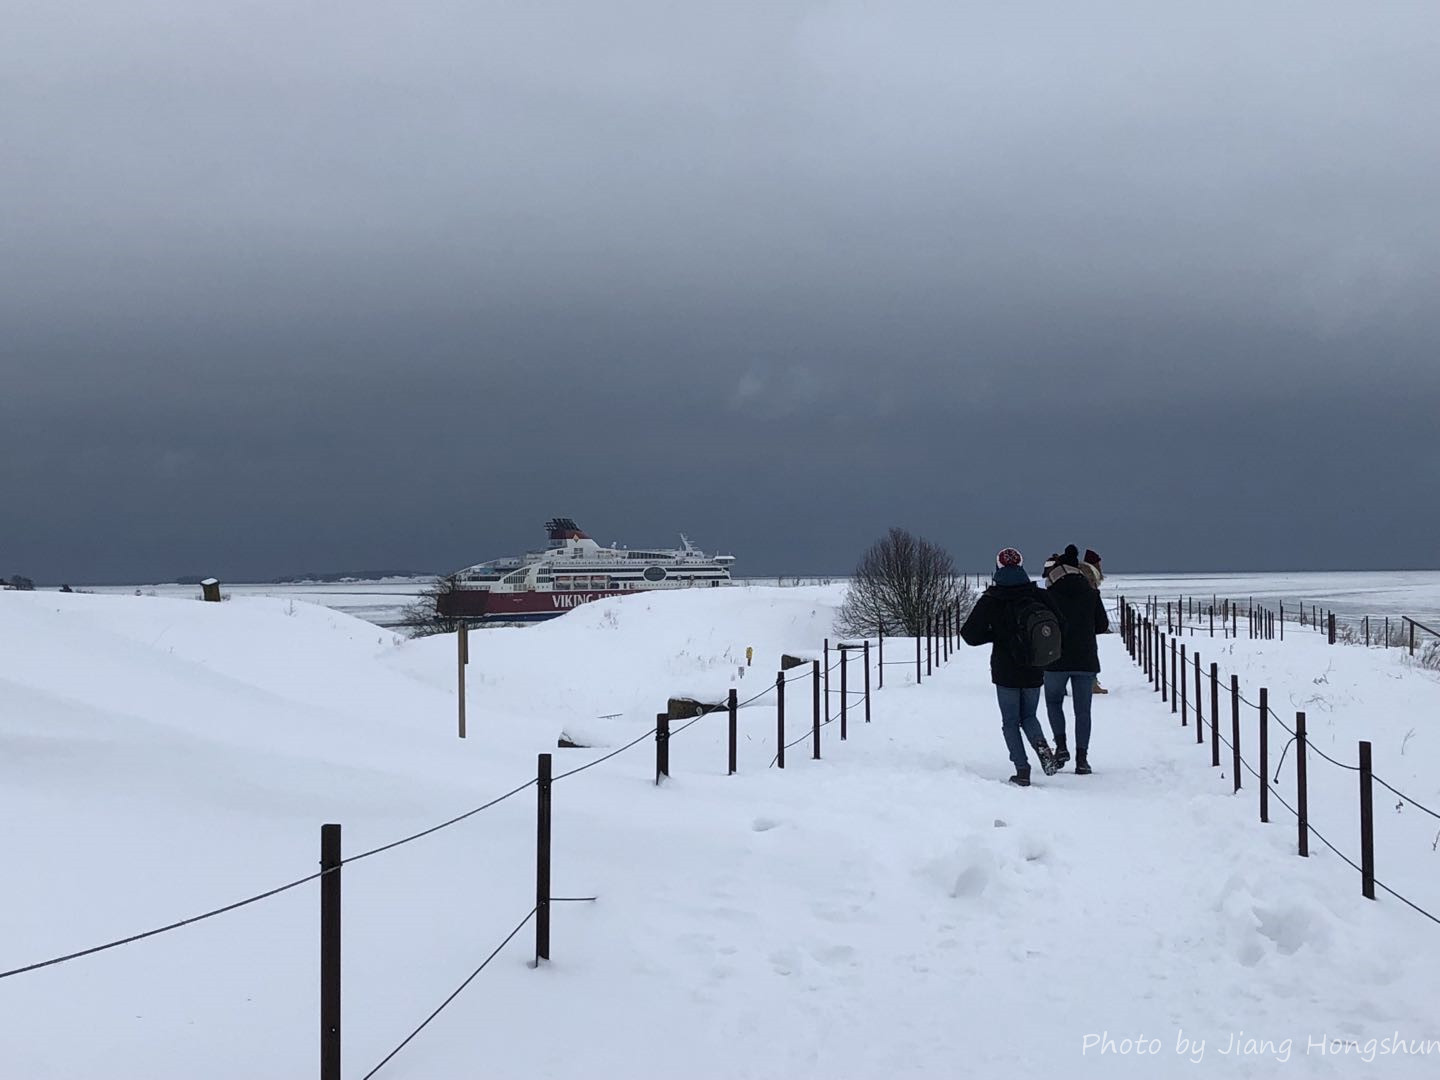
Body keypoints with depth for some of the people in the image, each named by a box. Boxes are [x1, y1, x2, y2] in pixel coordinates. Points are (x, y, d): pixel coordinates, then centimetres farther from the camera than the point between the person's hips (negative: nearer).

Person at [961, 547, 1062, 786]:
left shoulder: (990, 601, -9)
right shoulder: (1040, 596, -2)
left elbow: (970, 635, -11)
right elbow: (1058, 628, 1)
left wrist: (995, 635, 5)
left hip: (1005, 672, -2)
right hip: (1034, 671, 3)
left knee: (1011, 721, 9)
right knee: (1029, 716, 19)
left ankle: (1022, 769, -3)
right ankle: (1040, 743, -12)